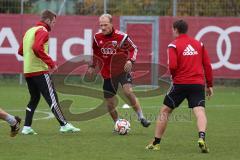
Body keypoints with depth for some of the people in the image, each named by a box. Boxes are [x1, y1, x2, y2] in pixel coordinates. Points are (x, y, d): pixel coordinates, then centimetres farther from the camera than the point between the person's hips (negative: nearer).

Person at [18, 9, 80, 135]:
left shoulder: (29, 31, 18)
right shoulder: (43, 31, -9)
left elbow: (21, 51, 20)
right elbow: (37, 48, -25)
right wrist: (51, 63, -20)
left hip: (27, 71, 9)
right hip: (40, 71, -9)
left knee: (34, 98, 16)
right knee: (52, 98, -6)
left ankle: (27, 127, 9)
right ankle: (64, 125, -5)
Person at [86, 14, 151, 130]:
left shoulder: (121, 36, -12)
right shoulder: (97, 38, 1)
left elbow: (133, 48, -1)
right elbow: (95, 53, 20)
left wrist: (130, 60, -16)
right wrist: (92, 66, 19)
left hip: (122, 70, -4)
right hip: (107, 74, 4)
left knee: (128, 92, -27)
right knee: (110, 104, 3)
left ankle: (141, 117, -16)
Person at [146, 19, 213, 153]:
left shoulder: (174, 45, -1)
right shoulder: (199, 44, 12)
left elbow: (172, 66, -14)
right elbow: (207, 65, 9)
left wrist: (174, 76, 7)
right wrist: (209, 85, 15)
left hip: (180, 83, -2)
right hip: (198, 84, 2)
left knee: (165, 111, 13)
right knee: (200, 111, -8)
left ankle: (156, 143, 18)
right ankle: (202, 138, -35)